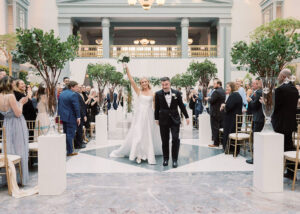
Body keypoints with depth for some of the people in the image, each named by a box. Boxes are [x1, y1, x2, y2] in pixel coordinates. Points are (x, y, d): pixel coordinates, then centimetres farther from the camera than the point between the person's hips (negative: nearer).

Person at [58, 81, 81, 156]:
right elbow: (76, 107, -18)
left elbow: (59, 105, 16)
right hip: (71, 117, -8)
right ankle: (70, 151, 2)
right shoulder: (73, 94, -15)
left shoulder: (61, 93, 11)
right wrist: (78, 117, -13)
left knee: (65, 133, 17)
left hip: (63, 116, 8)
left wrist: (60, 115, 21)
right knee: (70, 134, -3)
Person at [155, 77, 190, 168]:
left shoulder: (176, 93, 0)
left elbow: (181, 106, 6)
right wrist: (156, 118, 9)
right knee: (165, 140, 7)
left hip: (175, 119, 0)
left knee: (175, 139, -6)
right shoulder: (158, 94, -2)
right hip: (163, 120, 0)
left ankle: (175, 159, 5)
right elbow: (157, 108, 6)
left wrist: (186, 117, 8)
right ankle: (165, 159, 21)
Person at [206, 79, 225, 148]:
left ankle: (216, 143, 0)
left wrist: (208, 98, -1)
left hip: (215, 112, -9)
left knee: (215, 128, -3)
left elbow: (211, 101, -21)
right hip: (221, 112, 9)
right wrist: (210, 98, 9)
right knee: (221, 127, 15)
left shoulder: (216, 92, -19)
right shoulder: (223, 91, 11)